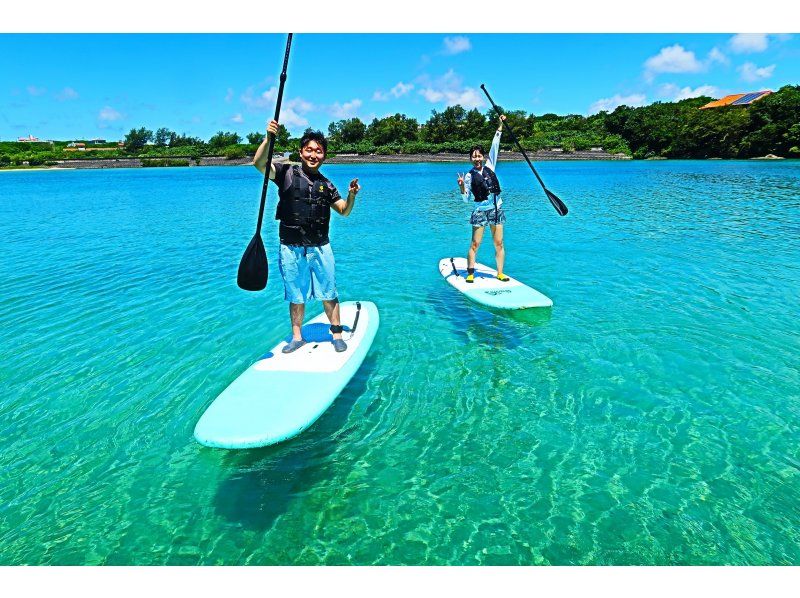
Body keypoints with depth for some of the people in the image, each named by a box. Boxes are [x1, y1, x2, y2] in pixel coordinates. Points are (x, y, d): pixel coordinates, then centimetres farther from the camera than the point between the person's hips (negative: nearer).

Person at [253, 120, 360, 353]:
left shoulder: (326, 185, 10)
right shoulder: (287, 173, 0)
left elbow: (344, 211, 12)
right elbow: (259, 163, -14)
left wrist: (352, 195, -8)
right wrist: (268, 138, -29)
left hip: (320, 248, 2)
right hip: (292, 249, -2)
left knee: (328, 295, 7)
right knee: (296, 297, 10)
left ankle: (337, 335, 20)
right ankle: (297, 337, 24)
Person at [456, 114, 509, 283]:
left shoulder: (490, 166, 6)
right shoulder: (469, 176, -3)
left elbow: (495, 147, 3)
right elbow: (467, 199, -4)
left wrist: (500, 126, 2)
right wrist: (462, 187, -22)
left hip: (496, 210, 3)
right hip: (480, 212, -3)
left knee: (499, 243, 3)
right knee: (475, 244, -5)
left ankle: (500, 273, 9)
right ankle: (470, 274, -1)